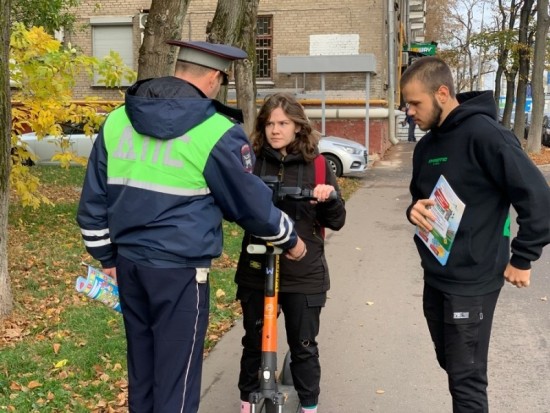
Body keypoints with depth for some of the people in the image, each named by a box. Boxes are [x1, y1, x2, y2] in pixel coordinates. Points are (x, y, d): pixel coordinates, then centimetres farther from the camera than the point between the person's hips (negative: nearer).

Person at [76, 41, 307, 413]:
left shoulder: (117, 120, 5)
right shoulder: (216, 133, -13)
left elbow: (93, 201, 10)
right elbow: (252, 203, -4)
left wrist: (108, 257, 21)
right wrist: (290, 239, 14)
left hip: (129, 263, 6)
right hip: (180, 269, -6)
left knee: (142, 371, 19)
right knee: (176, 380, 5)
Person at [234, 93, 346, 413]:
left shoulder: (317, 165, -1)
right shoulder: (251, 163, 0)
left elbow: (336, 221, 0)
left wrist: (329, 199, -21)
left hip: (304, 273, -1)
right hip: (256, 270, 1)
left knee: (304, 346, 10)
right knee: (253, 342, 14)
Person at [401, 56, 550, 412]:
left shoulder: (483, 133, -18)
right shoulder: (426, 146, 8)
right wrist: (415, 210, -3)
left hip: (471, 281, -8)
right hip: (435, 277, 8)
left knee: (467, 380, 1)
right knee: (451, 366, 19)